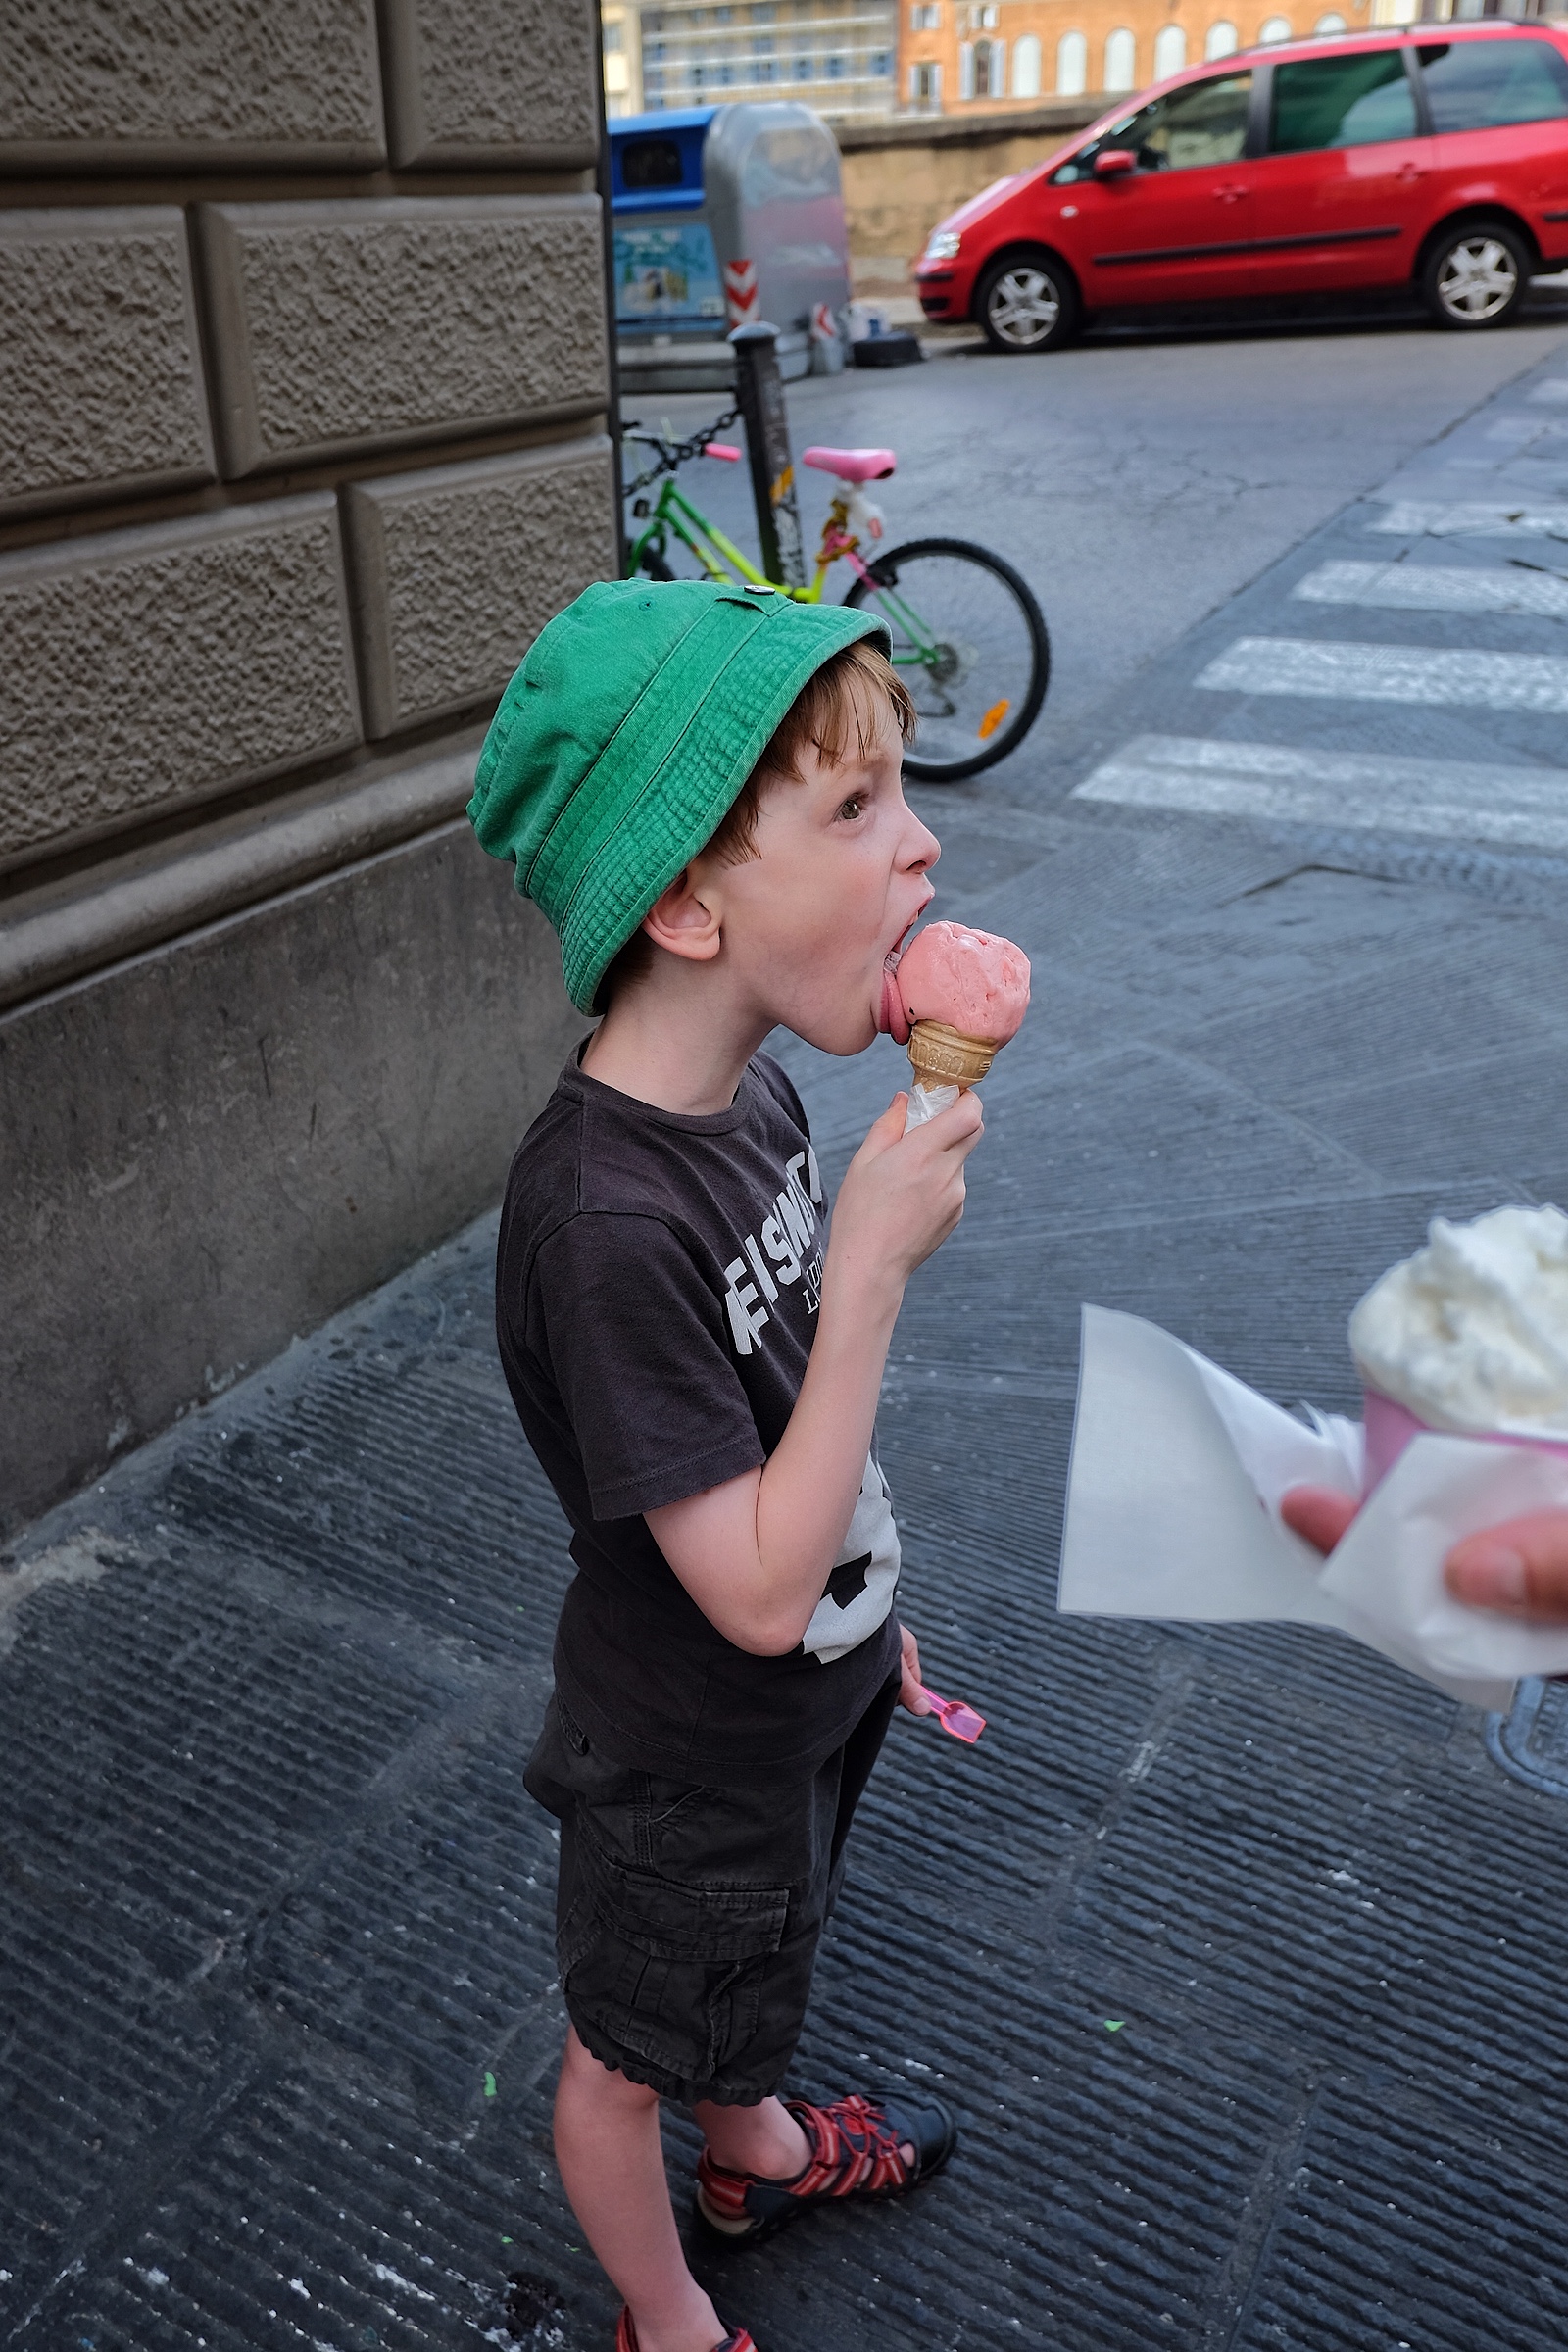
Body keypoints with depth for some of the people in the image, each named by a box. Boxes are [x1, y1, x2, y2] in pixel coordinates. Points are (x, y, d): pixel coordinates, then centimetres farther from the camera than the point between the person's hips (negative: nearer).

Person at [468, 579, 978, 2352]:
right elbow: (757, 1589, -32)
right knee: (626, 2055, 23)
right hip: (681, 1756, -7)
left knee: (748, 1959, 34)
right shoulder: (604, 1218, -38)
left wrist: (865, 1607, 15)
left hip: (798, 1693, 8)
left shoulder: (746, 1085, -11)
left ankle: (760, 2151, 64)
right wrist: (878, 1256, -35)